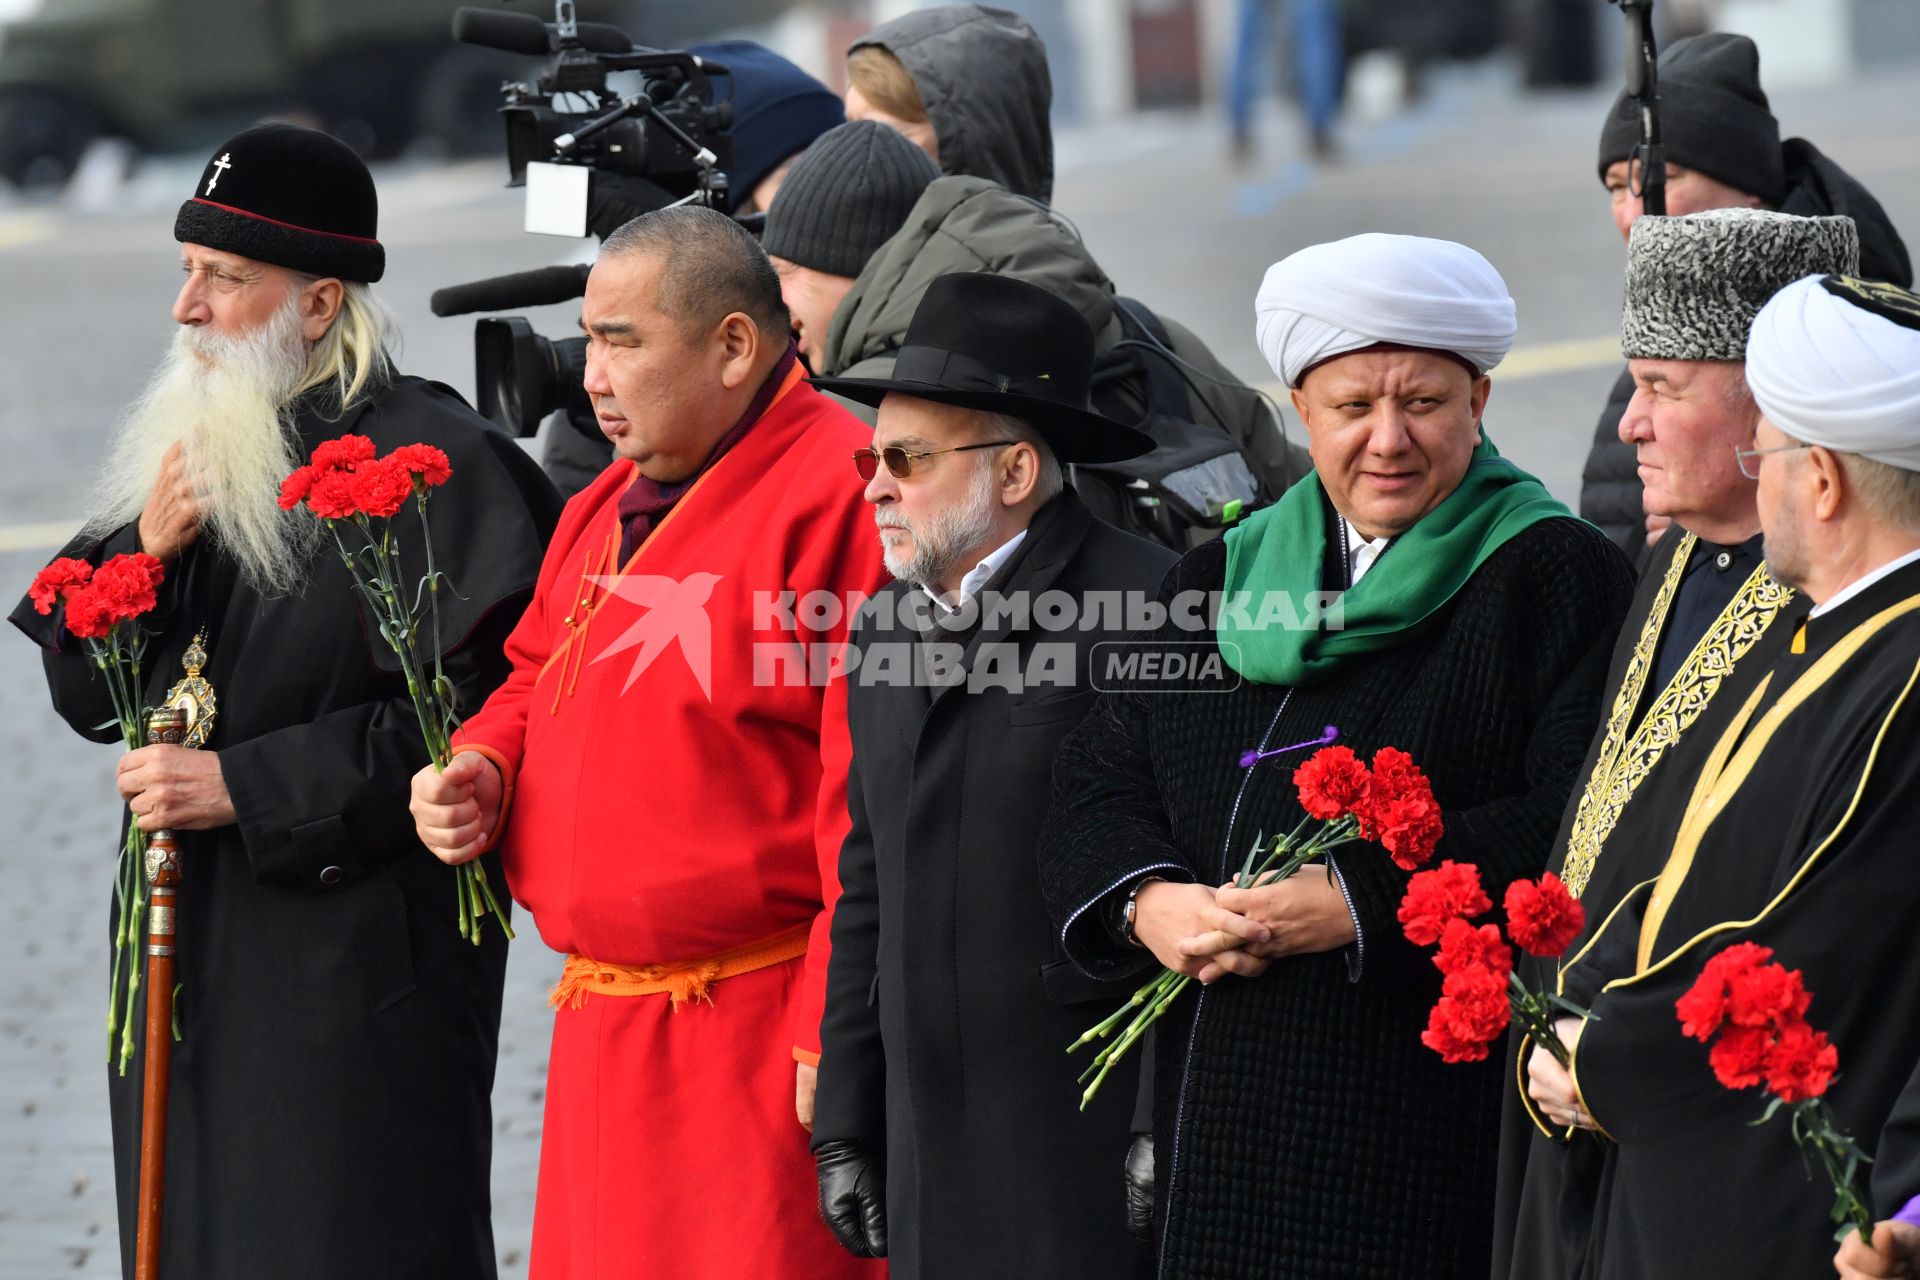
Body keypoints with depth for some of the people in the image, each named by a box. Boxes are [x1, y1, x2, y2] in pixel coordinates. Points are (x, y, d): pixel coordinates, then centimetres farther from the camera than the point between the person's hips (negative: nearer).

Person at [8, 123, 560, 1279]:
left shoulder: (433, 462, -11)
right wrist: (146, 553, -5)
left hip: (356, 966, -7)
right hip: (190, 951, 8)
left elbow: (471, 717, -18)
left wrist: (246, 787, -17)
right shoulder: (189, 447, 13)